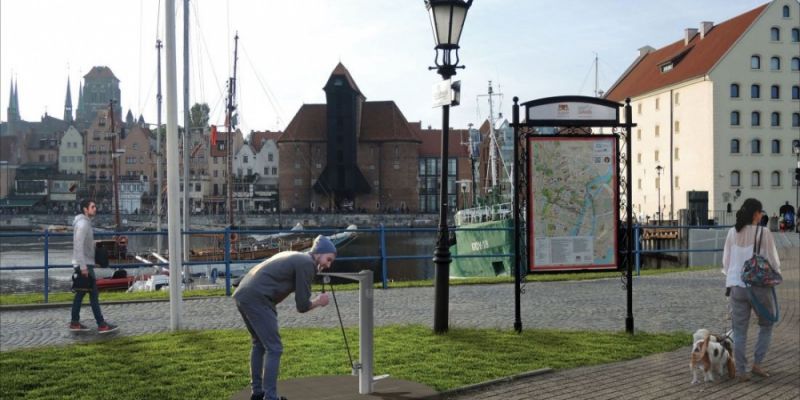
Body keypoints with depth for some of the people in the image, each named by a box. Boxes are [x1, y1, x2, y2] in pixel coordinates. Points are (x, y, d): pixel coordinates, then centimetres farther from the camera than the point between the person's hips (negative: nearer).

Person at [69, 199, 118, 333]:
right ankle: (101, 325, -4)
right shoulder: (82, 224, -16)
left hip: (84, 264, 10)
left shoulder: (86, 222, 15)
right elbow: (79, 246, -23)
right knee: (94, 294, -7)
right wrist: (83, 266, -25)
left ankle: (75, 323, 17)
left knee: (80, 293, 12)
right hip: (84, 265, -10)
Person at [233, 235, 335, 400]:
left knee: (259, 343, 23)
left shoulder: (294, 257, 24)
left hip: (242, 294, 10)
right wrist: (318, 302, 13)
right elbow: (302, 306, -4)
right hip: (256, 299, -10)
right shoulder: (307, 264, -4)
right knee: (274, 348, -3)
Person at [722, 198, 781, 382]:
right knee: (766, 325, 19)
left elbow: (726, 260, 8)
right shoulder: (764, 233, -11)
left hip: (737, 286, 3)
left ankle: (741, 370, 10)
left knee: (739, 330, 9)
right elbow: (773, 261, -5)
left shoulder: (732, 233, 1)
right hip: (760, 285, -3)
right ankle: (757, 363, 13)